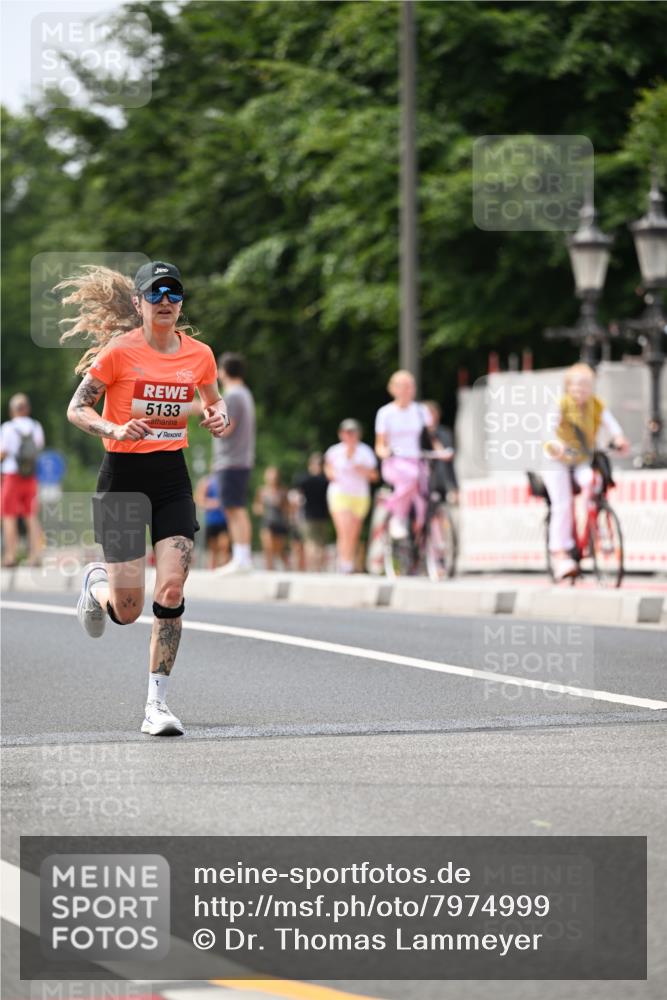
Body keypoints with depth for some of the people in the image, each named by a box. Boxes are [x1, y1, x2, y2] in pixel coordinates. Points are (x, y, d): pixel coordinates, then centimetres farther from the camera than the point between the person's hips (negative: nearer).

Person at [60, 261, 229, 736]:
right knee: (128, 611, -1)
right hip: (124, 476, -3)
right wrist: (114, 429, -22)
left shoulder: (199, 354, 2)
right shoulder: (118, 351, -9)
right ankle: (97, 581, 37)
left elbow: (214, 399, 20)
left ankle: (157, 703, -3)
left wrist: (220, 417, -2)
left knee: (171, 590, -12)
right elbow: (77, 409, -4)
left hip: (172, 475, 3)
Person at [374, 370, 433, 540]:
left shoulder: (421, 410, 13)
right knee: (410, 476, -38)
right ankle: (397, 518, -21)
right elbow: (379, 445, 7)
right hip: (394, 463, -3)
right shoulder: (385, 413, 6)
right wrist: (384, 451, -17)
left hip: (417, 462, 3)